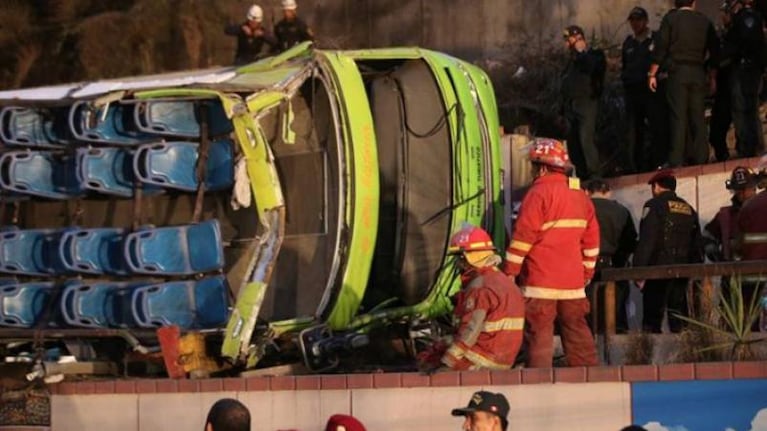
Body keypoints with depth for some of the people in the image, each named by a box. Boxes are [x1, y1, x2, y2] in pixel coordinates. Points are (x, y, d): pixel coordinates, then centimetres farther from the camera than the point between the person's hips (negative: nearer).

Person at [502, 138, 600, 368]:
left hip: (541, 282, -7)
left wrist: (509, 272, -6)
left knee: (539, 335, -6)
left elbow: (523, 237, -12)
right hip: (573, 281, 7)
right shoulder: (581, 196, 13)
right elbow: (591, 240, 17)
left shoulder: (539, 193, -10)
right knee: (578, 334, 11)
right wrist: (586, 274, 24)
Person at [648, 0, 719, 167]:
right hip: (698, 72, 3)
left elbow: (661, 48, -4)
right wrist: (713, 76, 19)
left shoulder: (670, 19, 1)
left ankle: (676, 161, -11)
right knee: (698, 117, 7)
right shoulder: (704, 21, 9)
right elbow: (714, 51, 11)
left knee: (678, 117, -6)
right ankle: (701, 158, 3)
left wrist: (652, 74, 0)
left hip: (678, 72, -3)